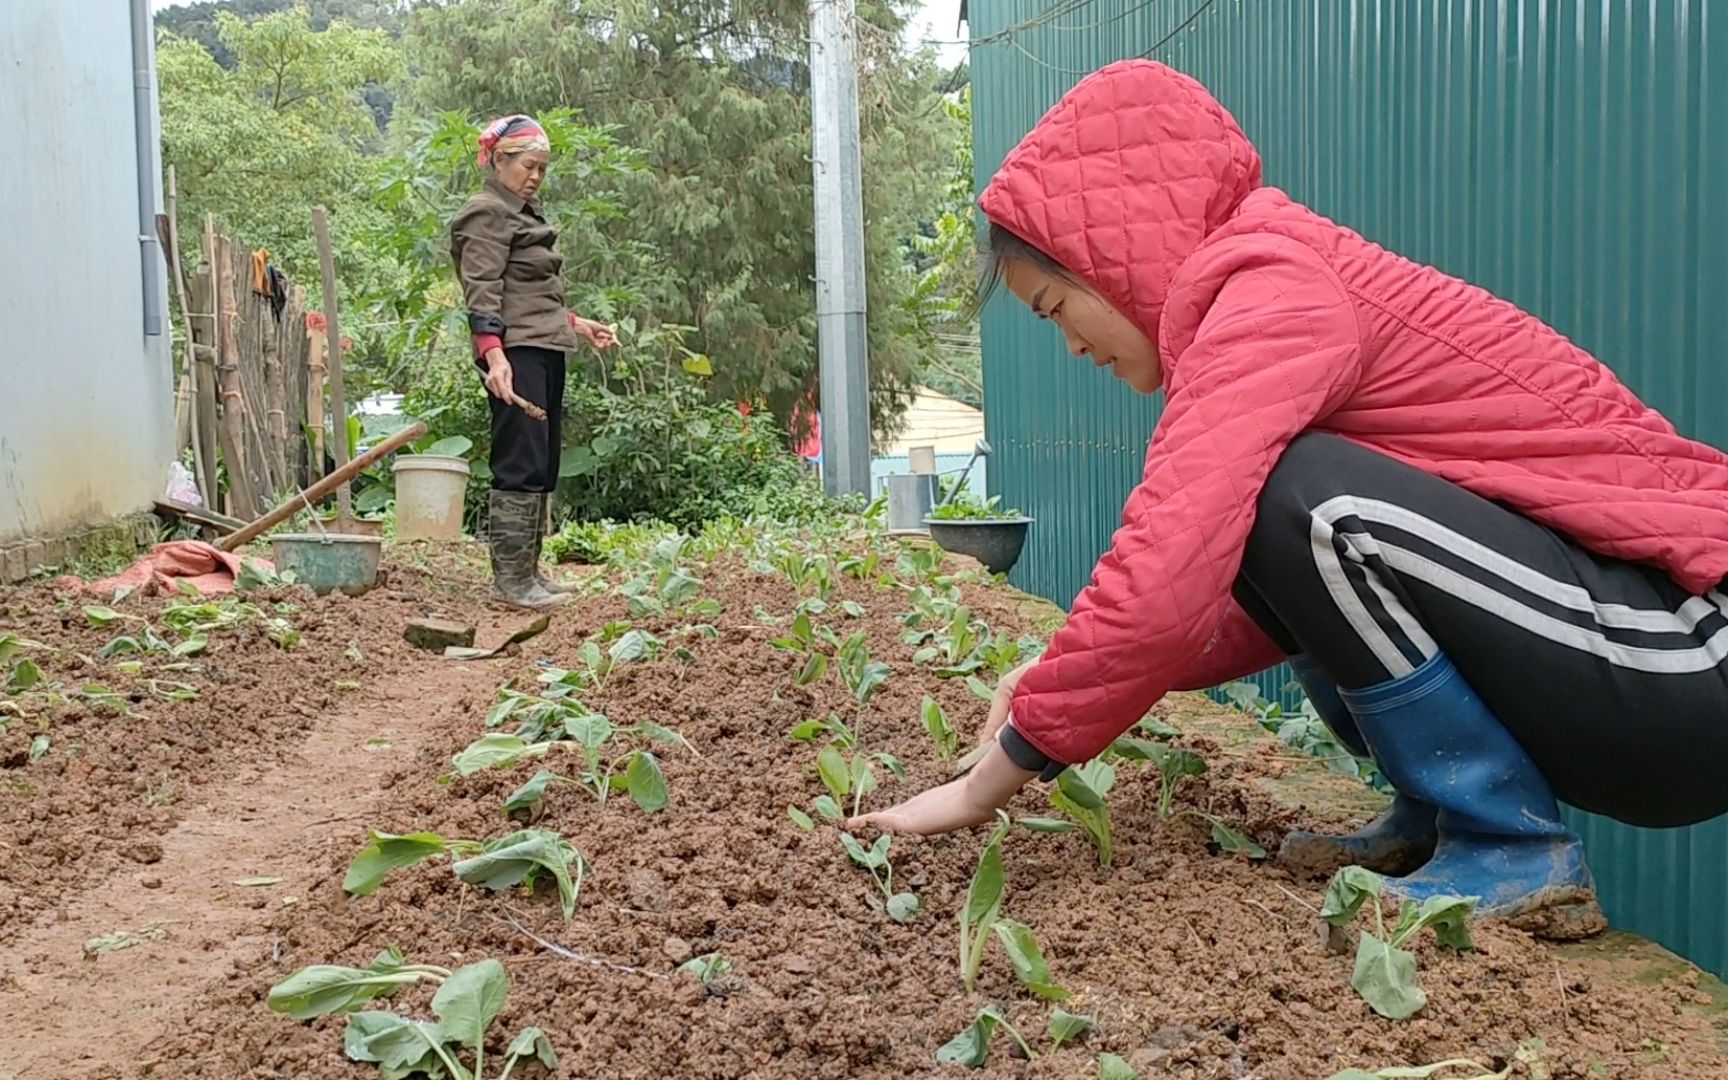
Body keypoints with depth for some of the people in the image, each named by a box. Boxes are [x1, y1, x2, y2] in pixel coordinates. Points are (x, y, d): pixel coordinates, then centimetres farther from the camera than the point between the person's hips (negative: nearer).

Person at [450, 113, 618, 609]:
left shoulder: (525, 214, 24)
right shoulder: (487, 214, -6)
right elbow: (483, 292, -17)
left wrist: (576, 324, 24)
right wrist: (493, 353, -28)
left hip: (545, 352, 10)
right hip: (515, 354, -10)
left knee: (544, 469, 11)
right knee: (522, 467, -12)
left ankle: (527, 569, 17)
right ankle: (510, 580, -10)